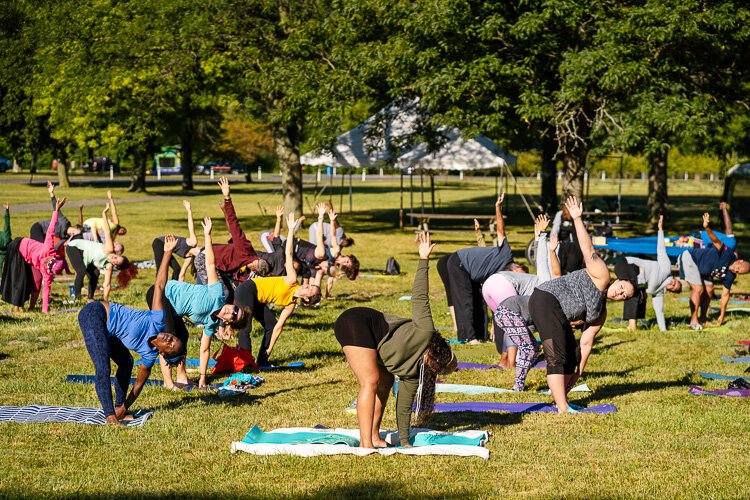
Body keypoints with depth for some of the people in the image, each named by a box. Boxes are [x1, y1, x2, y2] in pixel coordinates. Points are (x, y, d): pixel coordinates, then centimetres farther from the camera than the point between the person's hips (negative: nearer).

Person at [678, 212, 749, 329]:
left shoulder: (730, 276, -7)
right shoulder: (728, 255, -29)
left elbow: (725, 294, 1)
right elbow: (716, 241, -45)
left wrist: (722, 316, 2)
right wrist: (707, 229, -65)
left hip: (701, 269, 8)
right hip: (690, 258, -8)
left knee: (709, 289, 5)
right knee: (698, 289, -16)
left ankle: (702, 318, 20)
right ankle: (693, 320, -8)